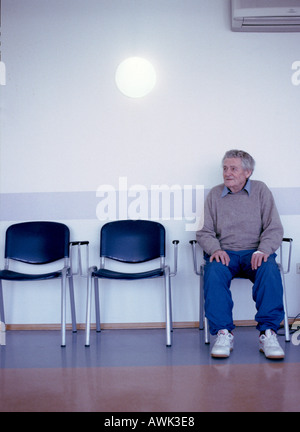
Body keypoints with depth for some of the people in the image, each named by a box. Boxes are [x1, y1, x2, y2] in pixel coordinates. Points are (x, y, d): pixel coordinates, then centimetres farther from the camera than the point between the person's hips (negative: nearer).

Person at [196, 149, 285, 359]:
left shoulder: (261, 190, 8)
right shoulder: (214, 194, 12)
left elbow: (274, 228, 2)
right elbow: (205, 232, 10)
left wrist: (263, 250, -17)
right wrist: (215, 249, -12)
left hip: (254, 253, -1)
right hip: (225, 253, 1)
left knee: (269, 269, -34)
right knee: (214, 271, -33)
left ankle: (268, 333, -29)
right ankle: (224, 333, -28)